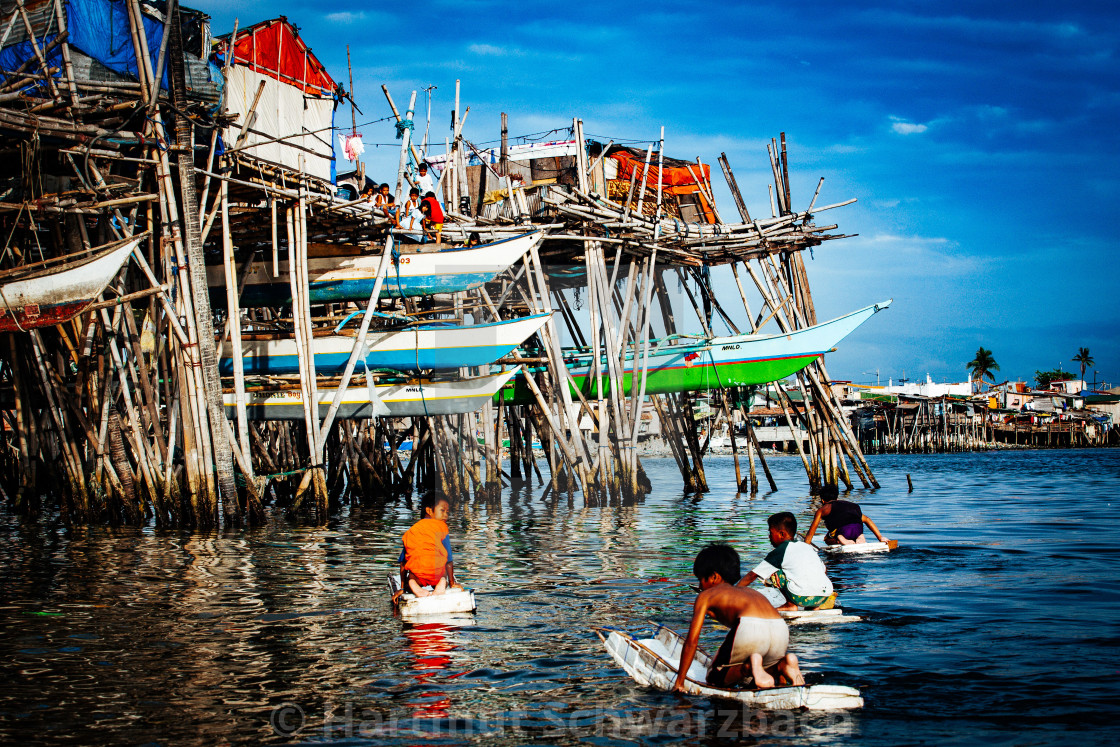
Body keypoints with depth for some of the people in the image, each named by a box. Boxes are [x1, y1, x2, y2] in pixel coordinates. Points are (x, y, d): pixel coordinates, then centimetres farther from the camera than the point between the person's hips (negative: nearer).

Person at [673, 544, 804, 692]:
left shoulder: (706, 595, 24)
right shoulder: (751, 591, 39)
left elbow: (692, 641, 18)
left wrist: (679, 681, 25)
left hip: (749, 628, -6)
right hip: (781, 631, 6)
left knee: (715, 678, 16)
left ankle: (749, 667, -15)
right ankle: (783, 665, 0)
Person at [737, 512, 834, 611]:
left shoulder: (779, 552, 5)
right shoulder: (809, 547, 20)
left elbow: (752, 576, 8)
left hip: (803, 598, -6)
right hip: (825, 597, 6)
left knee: (771, 572, 10)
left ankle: (790, 604, 7)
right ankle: (815, 606, 17)